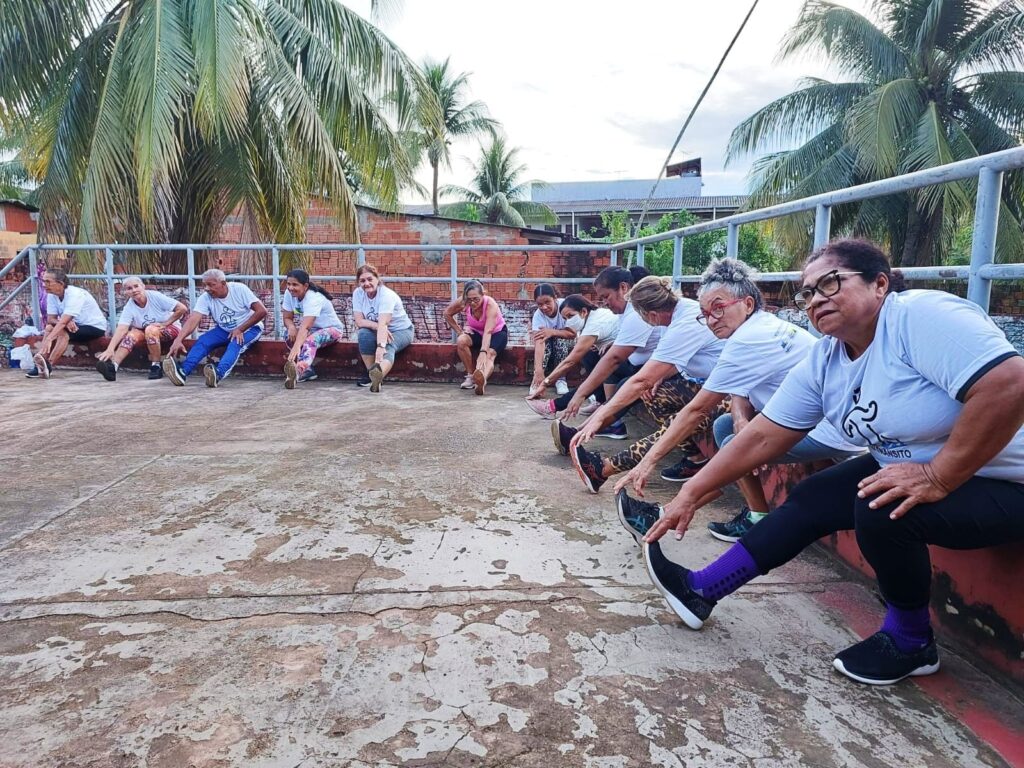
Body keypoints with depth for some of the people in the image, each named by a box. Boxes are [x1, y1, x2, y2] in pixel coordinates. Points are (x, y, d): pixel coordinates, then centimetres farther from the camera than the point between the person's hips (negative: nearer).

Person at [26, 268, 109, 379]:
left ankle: (48, 366, -32)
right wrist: (66, 322, -28)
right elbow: (50, 319, -6)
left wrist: (48, 340, -44)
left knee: (63, 332, -29)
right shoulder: (52, 295, -3)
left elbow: (63, 322, -35)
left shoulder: (74, 295, -26)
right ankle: (40, 364, -20)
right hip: (75, 326, 8)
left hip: (95, 327, -8)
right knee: (49, 328, -14)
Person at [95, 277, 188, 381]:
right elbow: (121, 329, -23)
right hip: (146, 331, 4)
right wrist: (110, 349, -37)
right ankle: (112, 367, -34)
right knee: (132, 334, -25)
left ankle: (156, 367, -23)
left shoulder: (155, 296, -20)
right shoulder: (129, 307, -11)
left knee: (150, 330, -33)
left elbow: (182, 309, -22)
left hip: (171, 328, -4)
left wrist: (165, 323, -19)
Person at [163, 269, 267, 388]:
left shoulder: (239, 289, -18)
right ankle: (182, 372, -37)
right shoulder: (205, 298, -10)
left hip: (249, 328, -4)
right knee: (202, 340, -21)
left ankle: (219, 374, -56)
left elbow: (262, 311, -21)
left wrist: (240, 329, -23)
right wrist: (178, 340, -40)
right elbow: (193, 320, -23)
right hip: (224, 330, 4)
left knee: (236, 343, -35)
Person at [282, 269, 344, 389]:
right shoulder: (289, 294, -8)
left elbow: (305, 326, -42)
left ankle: (298, 370, -65)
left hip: (332, 329, -7)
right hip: (312, 330, 7)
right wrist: (291, 327, -28)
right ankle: (307, 370, -23)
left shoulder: (314, 298, -30)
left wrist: (297, 346, -55)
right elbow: (287, 317, -4)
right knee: (289, 332, -21)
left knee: (311, 340, -38)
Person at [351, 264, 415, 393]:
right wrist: (378, 326, -31)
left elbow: (383, 323, -39)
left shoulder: (386, 295, -26)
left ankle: (378, 374, -68)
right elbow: (359, 321, -15)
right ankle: (371, 373, -22)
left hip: (401, 330, -4)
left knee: (387, 348, -37)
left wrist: (380, 346, -52)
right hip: (378, 331, 5)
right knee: (364, 333, -30)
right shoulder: (358, 293, -10)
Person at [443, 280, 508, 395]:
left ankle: (482, 379, -64)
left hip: (497, 333, -4)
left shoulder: (491, 305, -32)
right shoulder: (463, 302, -21)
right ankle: (470, 375, -18)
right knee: (461, 341, -29)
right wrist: (459, 331, -6)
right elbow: (447, 313, -1)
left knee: (489, 355, -35)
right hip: (476, 332, 4)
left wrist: (483, 352, -56)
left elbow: (488, 332, -44)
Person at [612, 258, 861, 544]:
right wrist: (741, 417, -15)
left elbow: (697, 410, -18)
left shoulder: (748, 340, -20)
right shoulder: (769, 325, 8)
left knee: (734, 446, -16)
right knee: (724, 425, 8)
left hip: (833, 434, -10)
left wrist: (649, 461, -13)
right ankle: (756, 517, 10)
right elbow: (740, 393, 9)